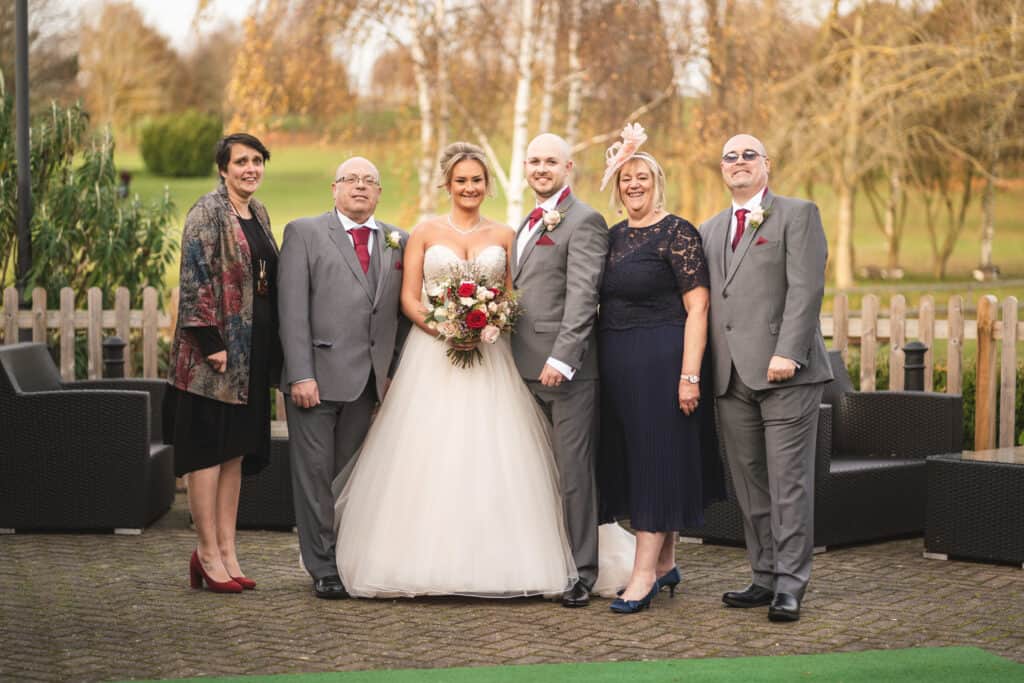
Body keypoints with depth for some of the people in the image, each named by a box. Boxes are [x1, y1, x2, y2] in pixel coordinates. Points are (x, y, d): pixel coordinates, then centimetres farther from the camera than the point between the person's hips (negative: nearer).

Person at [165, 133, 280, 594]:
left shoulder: (259, 214, 14)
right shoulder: (208, 212, -9)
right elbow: (195, 280, -16)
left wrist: (272, 348, 15)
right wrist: (211, 343, -20)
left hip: (253, 351, 8)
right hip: (216, 349, -8)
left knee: (236, 451, 10)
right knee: (208, 448, -2)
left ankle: (226, 552, 15)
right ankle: (209, 554, 2)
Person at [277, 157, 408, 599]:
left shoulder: (398, 242, 13)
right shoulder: (304, 233, 2)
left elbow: (402, 312, 12)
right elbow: (292, 308, -6)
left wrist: (396, 372, 4)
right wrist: (300, 374, -13)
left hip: (369, 380, 3)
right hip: (317, 375, -3)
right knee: (315, 473, 1)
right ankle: (323, 567, 8)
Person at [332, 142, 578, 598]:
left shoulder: (504, 236, 10)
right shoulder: (425, 232, 6)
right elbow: (408, 299, 1)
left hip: (490, 356, 1)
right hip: (432, 355, -1)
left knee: (491, 456, -4)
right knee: (429, 456, -6)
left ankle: (493, 561, 0)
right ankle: (427, 561, -2)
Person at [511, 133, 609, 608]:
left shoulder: (584, 221, -7)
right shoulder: (527, 225, 21)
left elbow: (582, 295, -15)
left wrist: (562, 358, -22)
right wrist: (509, 357, 14)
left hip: (566, 370, -8)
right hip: (526, 369, 8)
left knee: (573, 471, -4)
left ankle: (581, 573, 1)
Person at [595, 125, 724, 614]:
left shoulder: (677, 233, -8)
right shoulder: (614, 236, 13)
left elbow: (697, 307, -13)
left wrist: (689, 375, -20)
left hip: (660, 361, -8)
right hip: (616, 366, 8)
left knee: (658, 459, -5)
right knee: (635, 462, 11)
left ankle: (644, 574, -5)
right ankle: (665, 563, 22)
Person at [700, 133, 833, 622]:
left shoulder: (797, 215, 2)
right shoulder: (710, 230, 20)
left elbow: (806, 288, -9)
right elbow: (706, 302, 18)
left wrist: (787, 353, -18)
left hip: (784, 372, -6)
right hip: (731, 379, 6)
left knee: (789, 482, -5)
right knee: (750, 486, 7)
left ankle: (789, 586, -2)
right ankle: (765, 578, 12)